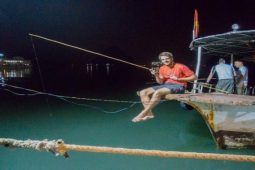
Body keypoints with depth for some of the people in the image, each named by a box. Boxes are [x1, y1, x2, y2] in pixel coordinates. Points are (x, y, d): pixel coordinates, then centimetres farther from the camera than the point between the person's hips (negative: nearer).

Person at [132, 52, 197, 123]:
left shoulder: (181, 67, -7)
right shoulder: (162, 68, 10)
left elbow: (194, 77, -6)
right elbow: (160, 82, 13)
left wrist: (178, 79, -13)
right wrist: (156, 75, -8)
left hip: (178, 86, -7)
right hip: (166, 85, 7)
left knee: (157, 92, -36)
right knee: (143, 92, -12)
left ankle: (143, 113, -29)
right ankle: (149, 113, -22)